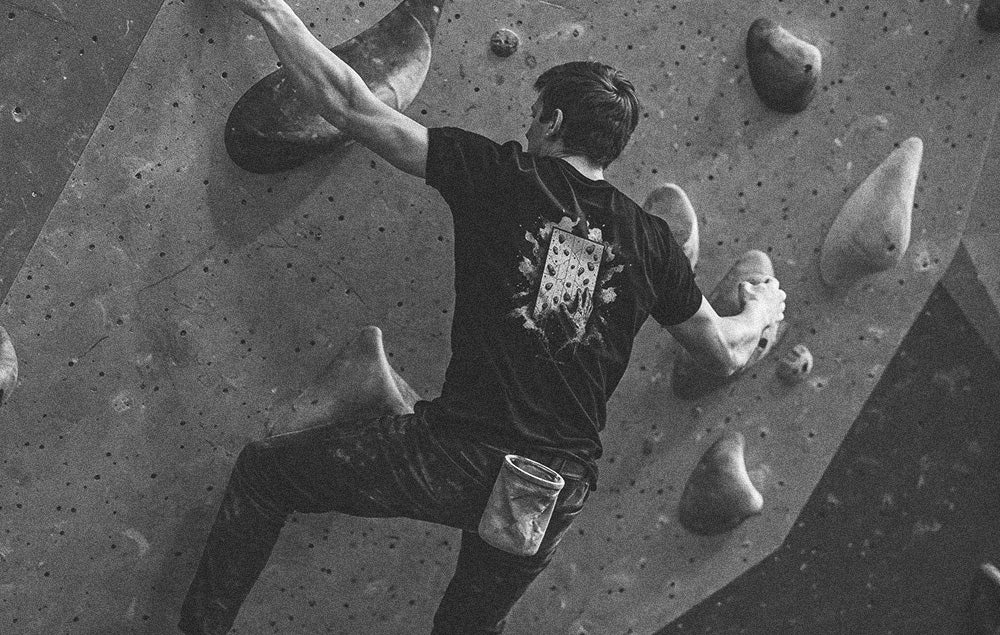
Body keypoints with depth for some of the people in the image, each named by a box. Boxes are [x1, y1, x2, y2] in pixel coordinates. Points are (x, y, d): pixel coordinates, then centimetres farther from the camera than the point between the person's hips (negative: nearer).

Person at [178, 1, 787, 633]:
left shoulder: (502, 175, -4)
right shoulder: (651, 240, 7)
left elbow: (352, 105, -3)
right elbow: (726, 355, 18)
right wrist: (762, 309, 40)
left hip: (458, 453, -5)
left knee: (263, 469, 15)